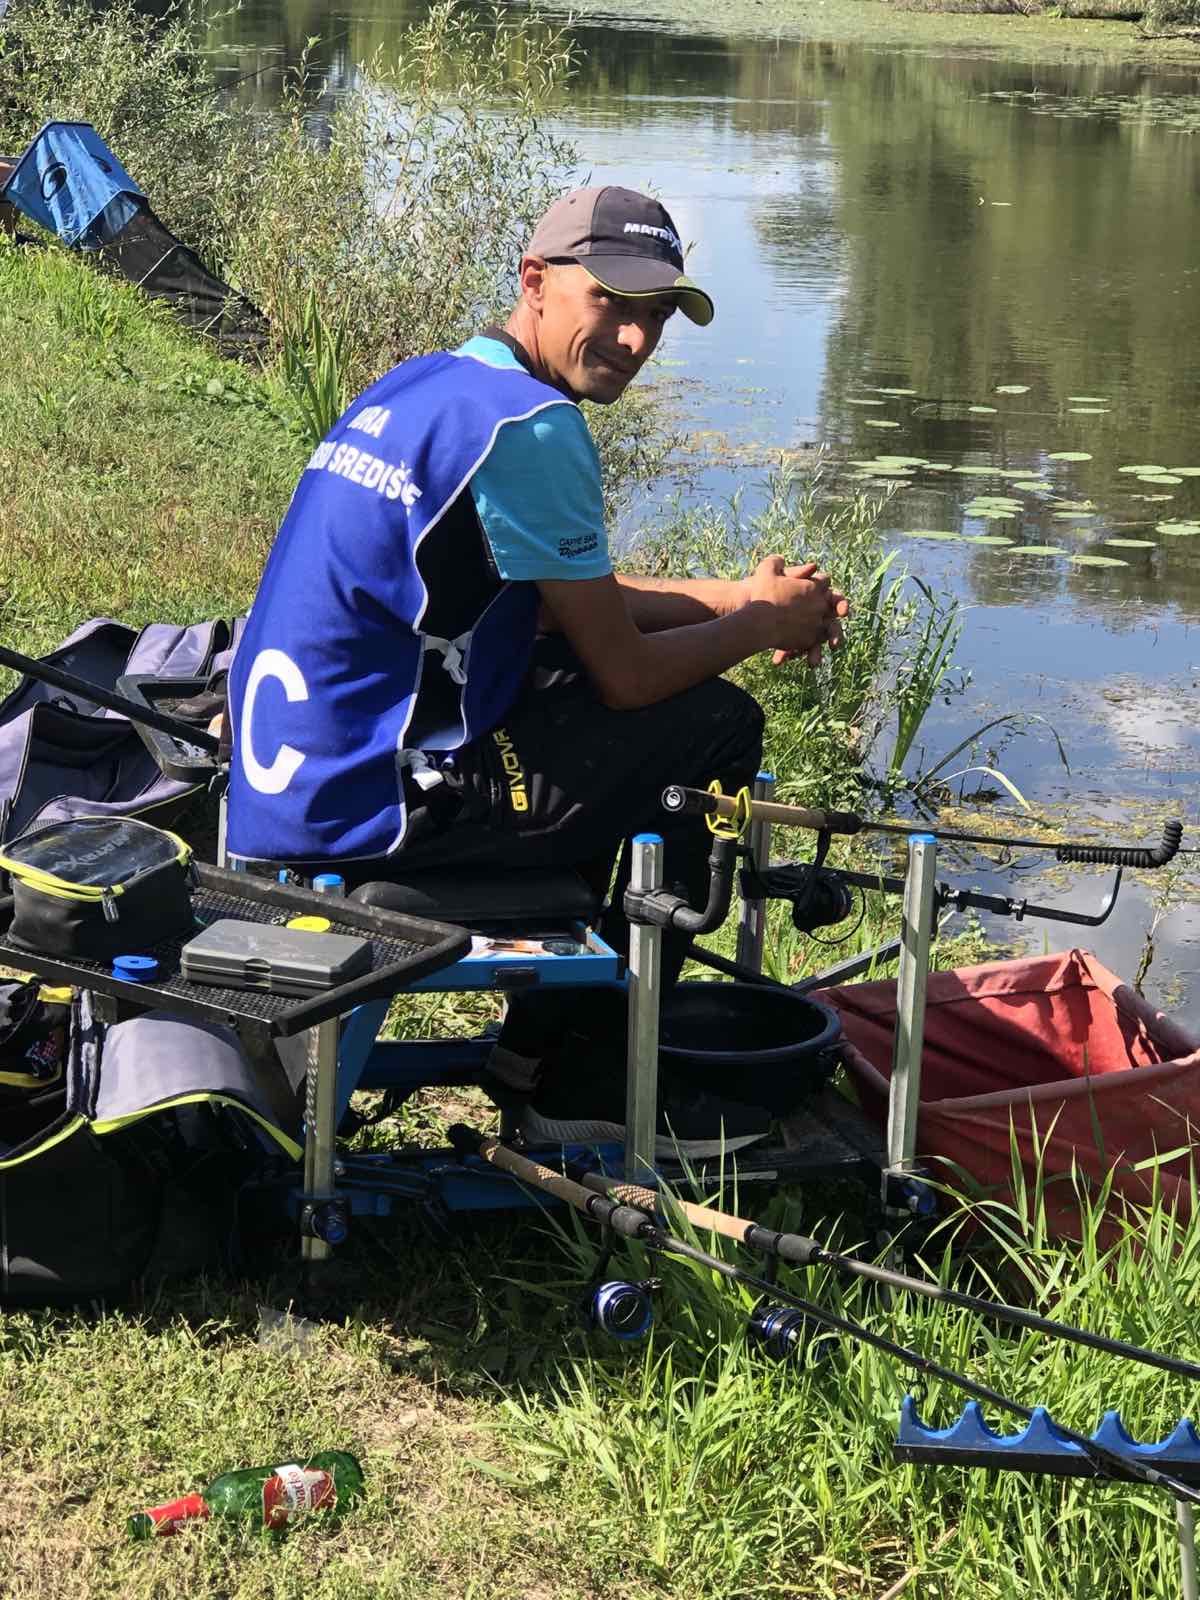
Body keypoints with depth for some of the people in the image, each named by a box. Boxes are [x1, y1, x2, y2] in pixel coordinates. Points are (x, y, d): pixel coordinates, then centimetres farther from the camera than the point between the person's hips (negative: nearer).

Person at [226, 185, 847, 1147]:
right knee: (717, 722, 1)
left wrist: (741, 594, 18)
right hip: (370, 808, -10)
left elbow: (572, 599, 25)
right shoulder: (529, 423, -17)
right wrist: (762, 625, 6)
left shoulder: (421, 384, 14)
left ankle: (544, 1032, 30)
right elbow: (624, 674, -12)